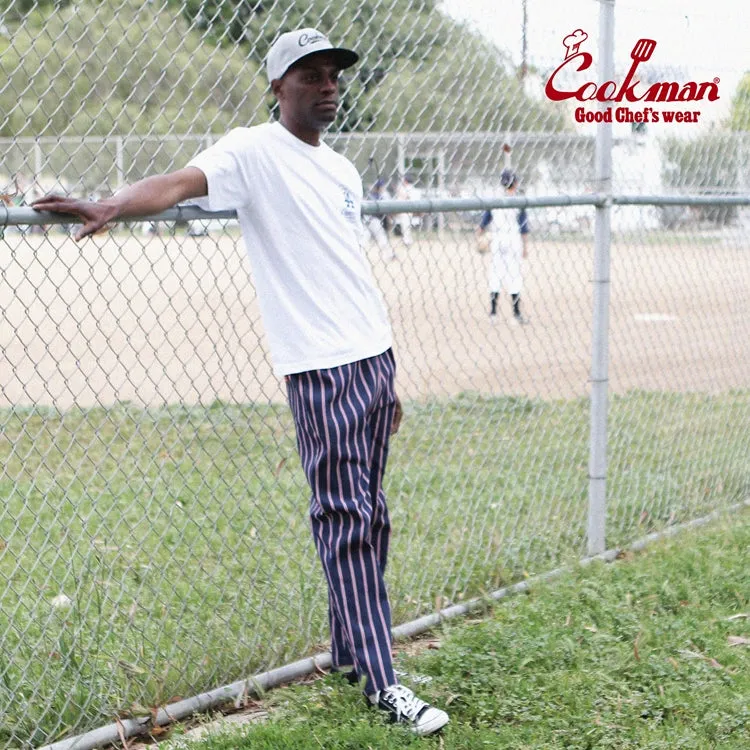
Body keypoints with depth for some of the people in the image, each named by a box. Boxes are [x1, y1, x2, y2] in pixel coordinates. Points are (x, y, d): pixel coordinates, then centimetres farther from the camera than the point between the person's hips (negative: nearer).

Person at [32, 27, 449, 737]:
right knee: (344, 519, -5)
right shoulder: (254, 151, -5)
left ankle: (349, 649, 25)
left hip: (374, 361, 8)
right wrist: (113, 206, -46)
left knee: (367, 516, 13)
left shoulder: (342, 170, 17)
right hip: (321, 367, -8)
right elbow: (181, 182, -25)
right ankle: (380, 682, 0)